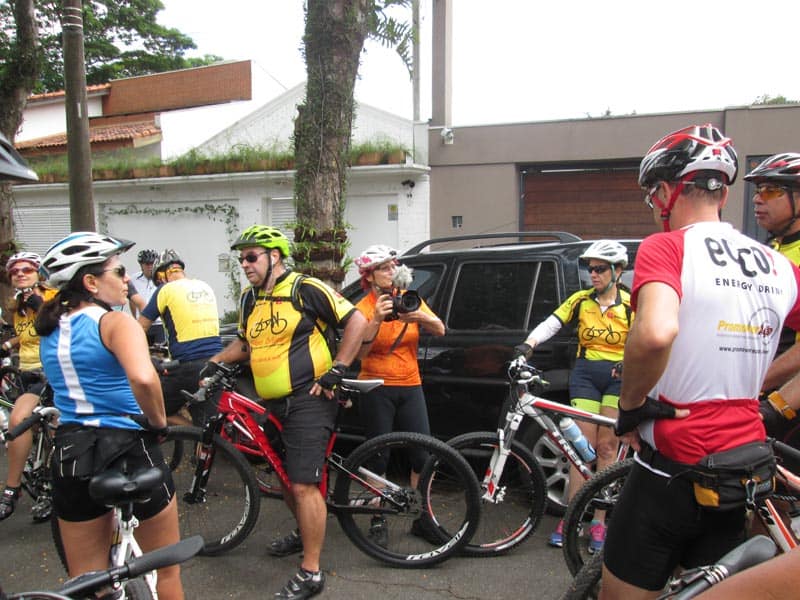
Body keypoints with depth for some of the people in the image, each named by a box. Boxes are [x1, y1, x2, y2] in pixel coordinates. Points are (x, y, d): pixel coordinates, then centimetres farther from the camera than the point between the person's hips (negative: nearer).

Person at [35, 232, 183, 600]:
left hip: (70, 453, 6)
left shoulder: (50, 330, 6)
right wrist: (159, 420, -18)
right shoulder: (115, 322, -15)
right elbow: (143, 377, -34)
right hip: (130, 451, -6)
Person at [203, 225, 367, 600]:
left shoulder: (306, 289, -11)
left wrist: (337, 369, -14)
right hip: (272, 404, 8)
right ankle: (304, 534, 44)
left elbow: (356, 321, -11)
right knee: (287, 480, 20)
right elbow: (246, 342, 28)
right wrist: (217, 360, 11)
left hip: (308, 400, -8)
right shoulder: (250, 300, 12)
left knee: (303, 485, -10)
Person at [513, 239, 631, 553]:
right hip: (585, 375, 1)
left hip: (618, 377, -1)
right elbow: (550, 324, -8)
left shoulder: (630, 304, -1)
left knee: (606, 447, 2)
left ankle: (598, 522, 11)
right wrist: (528, 344, -25)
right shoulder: (581, 300, 3)